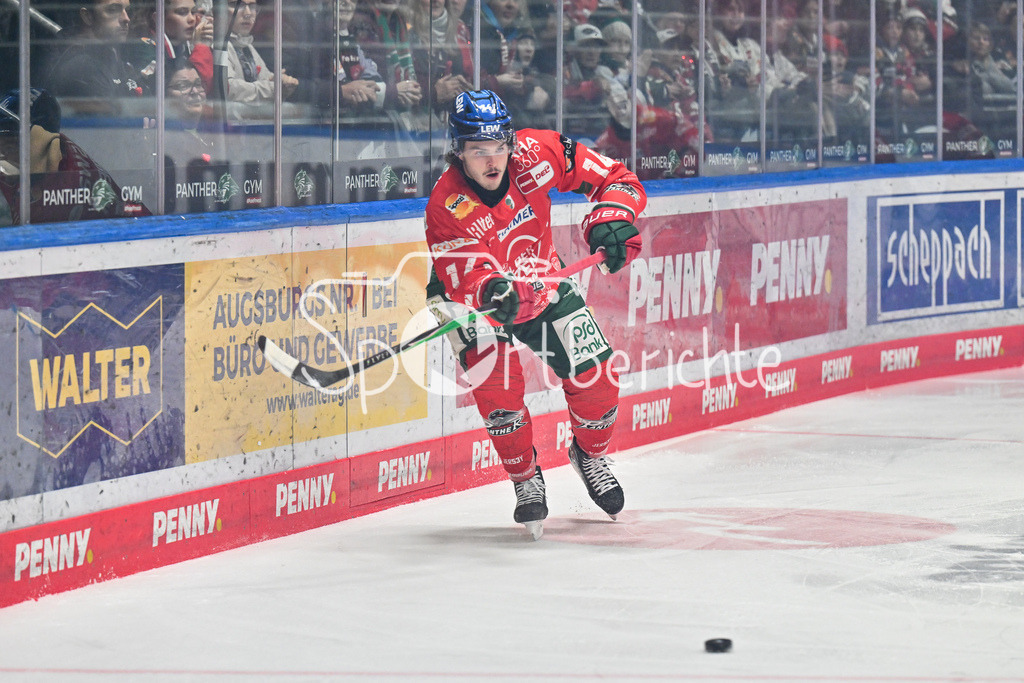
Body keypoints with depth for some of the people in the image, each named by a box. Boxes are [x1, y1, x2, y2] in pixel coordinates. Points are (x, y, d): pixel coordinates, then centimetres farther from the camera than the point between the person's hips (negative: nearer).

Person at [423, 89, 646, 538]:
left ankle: (590, 455, 27)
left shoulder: (536, 154, -22)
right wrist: (494, 292, -58)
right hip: (479, 301, -3)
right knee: (498, 388, -24)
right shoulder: (446, 207, -30)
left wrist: (610, 220, -32)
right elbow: (470, 282, -36)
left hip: (543, 286, 3)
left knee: (596, 382, -5)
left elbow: (617, 179, -14)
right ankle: (526, 480, 1)